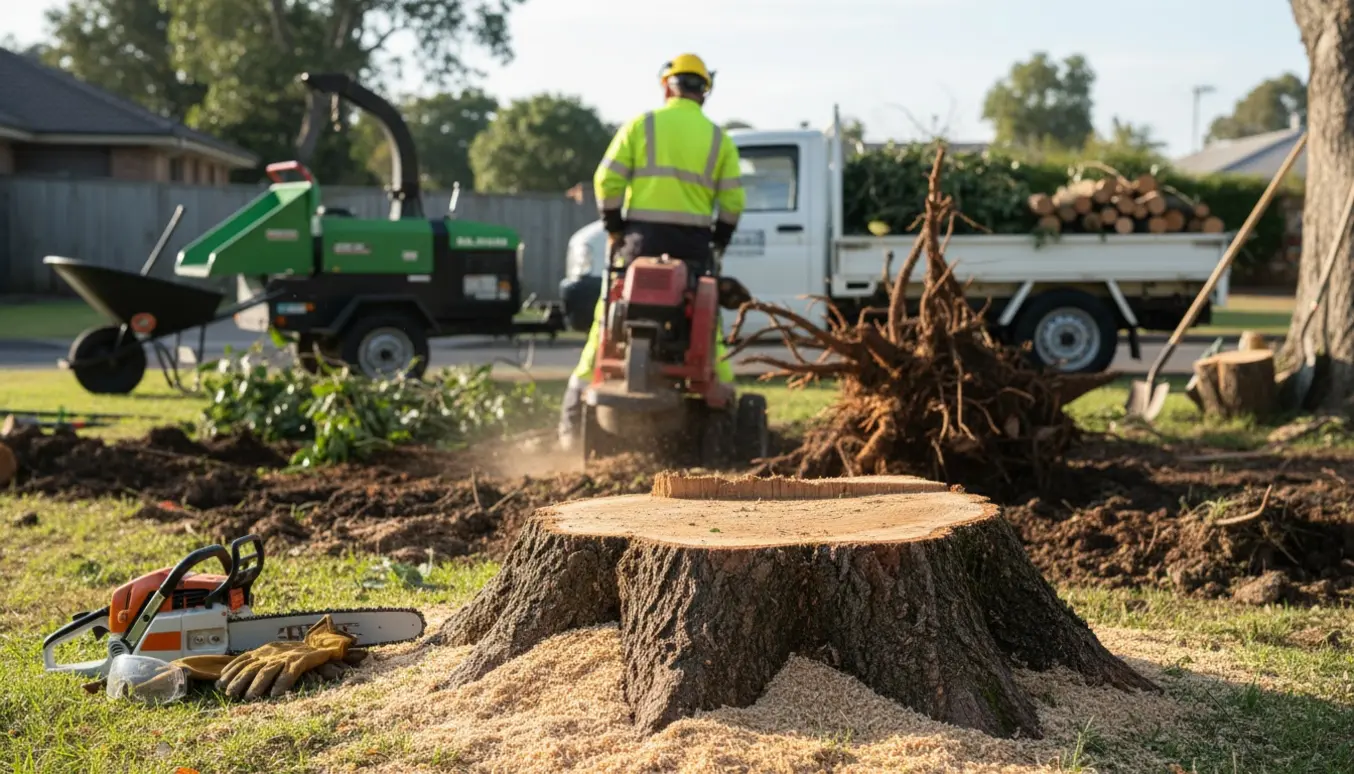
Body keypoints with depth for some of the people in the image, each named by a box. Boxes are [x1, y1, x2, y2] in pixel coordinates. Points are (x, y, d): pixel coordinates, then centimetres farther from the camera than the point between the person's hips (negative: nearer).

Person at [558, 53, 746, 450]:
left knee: (608, 321, 5)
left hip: (642, 238, -1)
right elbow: (732, 202, 4)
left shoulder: (640, 125, 3)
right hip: (694, 244, 1)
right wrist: (716, 246, 15)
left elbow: (606, 180, -4)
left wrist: (613, 228, 5)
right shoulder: (719, 138, 9)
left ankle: (575, 416, 3)